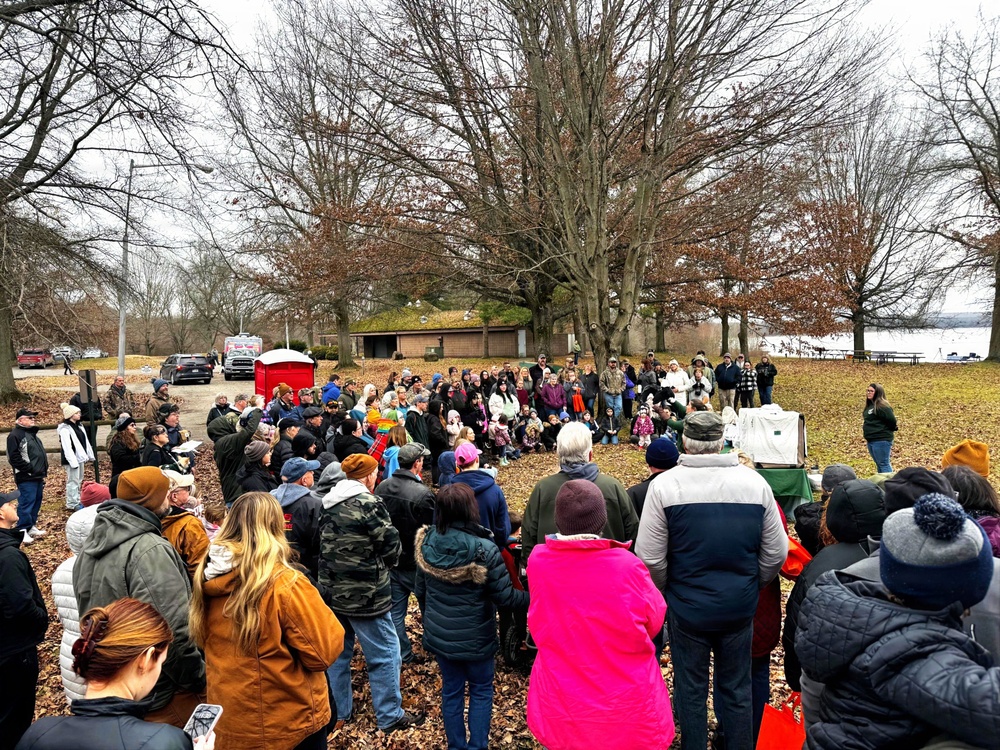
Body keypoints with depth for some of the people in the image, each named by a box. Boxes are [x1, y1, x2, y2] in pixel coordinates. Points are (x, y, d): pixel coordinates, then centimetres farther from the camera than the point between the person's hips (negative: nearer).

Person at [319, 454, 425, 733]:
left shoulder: (328, 504, 5)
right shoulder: (368, 504, -18)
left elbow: (324, 543, 13)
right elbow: (391, 545, -15)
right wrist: (385, 563, 5)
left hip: (332, 591, 8)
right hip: (365, 594, -8)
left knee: (338, 651, 20)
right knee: (384, 654, 5)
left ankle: (340, 710, 32)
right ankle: (391, 716, 15)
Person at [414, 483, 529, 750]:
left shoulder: (426, 543, -11)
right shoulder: (484, 550, -26)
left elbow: (420, 590, 3)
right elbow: (505, 596, -19)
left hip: (439, 633, 4)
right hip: (475, 636, -4)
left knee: (451, 690, 21)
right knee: (481, 690, 18)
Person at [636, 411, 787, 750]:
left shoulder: (665, 485, -15)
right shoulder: (754, 481, -6)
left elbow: (650, 558, -14)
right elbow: (776, 553, -1)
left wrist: (665, 595, 5)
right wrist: (751, 588, 15)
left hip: (687, 607, -2)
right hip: (740, 608, 2)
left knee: (691, 690, 16)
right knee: (737, 689, 20)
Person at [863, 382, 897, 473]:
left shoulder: (882, 406, -16)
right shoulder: (870, 405, 13)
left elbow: (892, 420, -17)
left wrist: (884, 431, -2)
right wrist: (865, 428, 6)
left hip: (881, 440, -10)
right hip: (871, 440, 10)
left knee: (884, 464, -7)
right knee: (879, 464, 16)